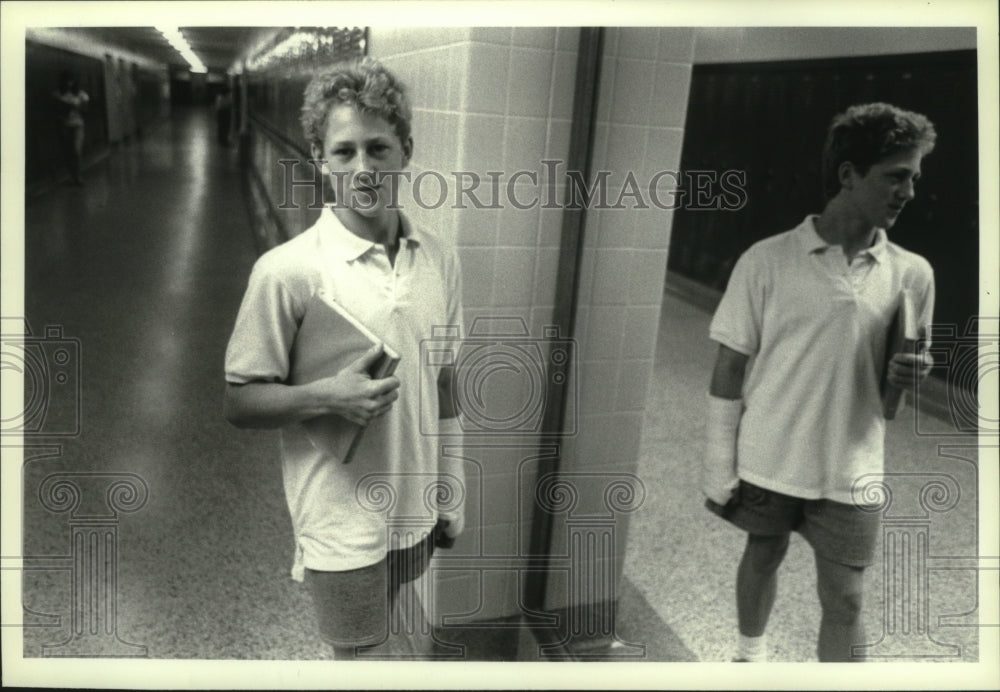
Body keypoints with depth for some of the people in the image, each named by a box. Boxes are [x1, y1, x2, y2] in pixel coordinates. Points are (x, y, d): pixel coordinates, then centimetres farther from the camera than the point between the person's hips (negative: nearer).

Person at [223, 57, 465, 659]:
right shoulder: (287, 270, -18)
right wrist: (327, 396, -28)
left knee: (389, 638, 24)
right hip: (342, 524, -4)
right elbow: (239, 402, -11)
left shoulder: (438, 259, -3)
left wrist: (452, 491, 10)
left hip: (415, 514, 5)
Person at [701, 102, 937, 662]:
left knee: (845, 601, 6)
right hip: (768, 462, -1)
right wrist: (720, 460, -5)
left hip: (850, 473, 1)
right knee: (763, 558, 21)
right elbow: (731, 366, -6)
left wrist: (909, 374, -15)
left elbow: (896, 374, 9)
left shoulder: (912, 274, -3)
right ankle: (752, 654, 49)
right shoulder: (767, 261, -11)